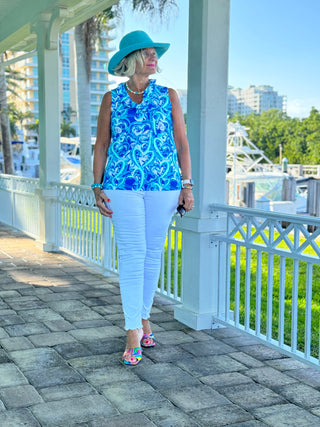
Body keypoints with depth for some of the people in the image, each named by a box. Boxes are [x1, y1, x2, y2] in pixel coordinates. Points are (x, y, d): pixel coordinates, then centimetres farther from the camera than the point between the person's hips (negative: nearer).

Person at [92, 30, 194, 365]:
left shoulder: (168, 96, 9)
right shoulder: (112, 99, 8)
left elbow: (182, 143, 7)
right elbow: (101, 145, 9)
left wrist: (187, 185, 0)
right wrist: (97, 188, 2)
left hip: (163, 186, 1)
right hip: (123, 186, -1)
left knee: (153, 253, 6)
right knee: (131, 254, -6)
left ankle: (143, 316, 25)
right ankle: (133, 333, -2)